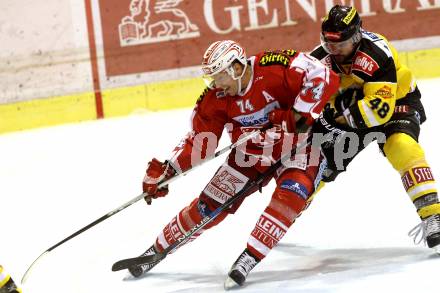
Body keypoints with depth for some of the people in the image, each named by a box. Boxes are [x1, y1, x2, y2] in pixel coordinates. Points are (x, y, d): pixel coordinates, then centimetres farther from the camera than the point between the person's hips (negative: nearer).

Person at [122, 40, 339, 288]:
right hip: (250, 153, 4)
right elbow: (199, 141, -4)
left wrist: (300, 113, -38)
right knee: (208, 205, 4)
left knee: (290, 195, -31)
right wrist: (165, 170, -13)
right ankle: (157, 249, 22)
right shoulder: (215, 98, -12)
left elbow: (326, 78, -32)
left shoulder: (276, 67, -28)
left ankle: (249, 258, -24)